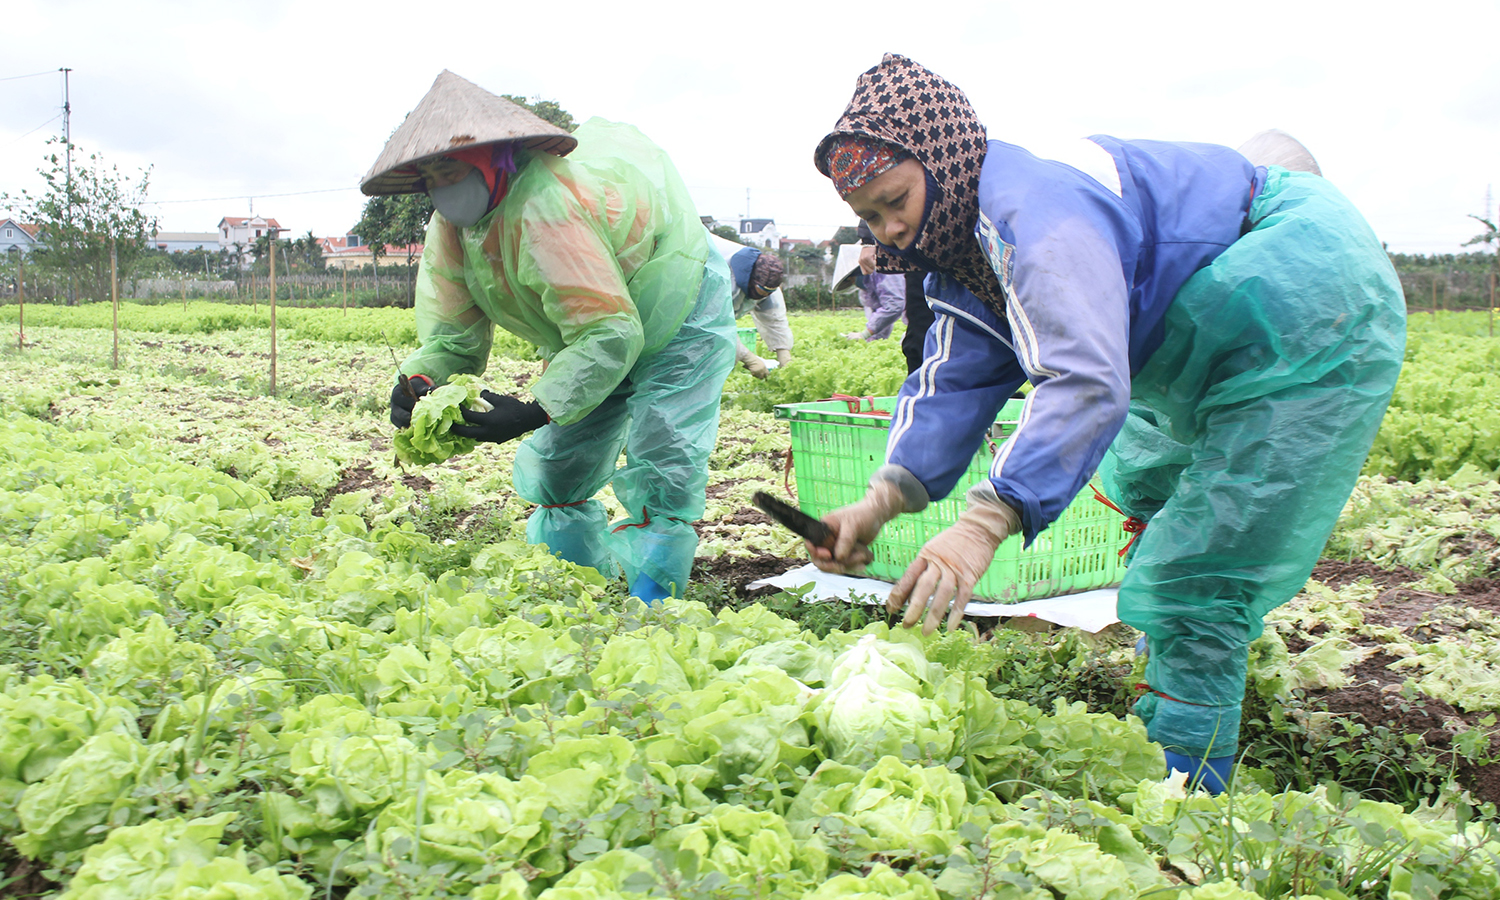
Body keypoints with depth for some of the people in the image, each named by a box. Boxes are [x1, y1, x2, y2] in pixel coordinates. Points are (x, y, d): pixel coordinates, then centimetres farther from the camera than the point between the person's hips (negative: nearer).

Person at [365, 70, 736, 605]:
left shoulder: (546, 209, -38)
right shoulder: (449, 228, -10)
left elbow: (611, 332, -41)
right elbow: (452, 333, -8)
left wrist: (534, 411, -47)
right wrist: (421, 379, -30)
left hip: (680, 320, -8)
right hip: (594, 336, 9)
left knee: (660, 478, -14)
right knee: (556, 472, 7)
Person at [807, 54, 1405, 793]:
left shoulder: (1033, 205, -29)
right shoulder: (970, 233, 4)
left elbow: (1085, 379, -41)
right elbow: (955, 378, -6)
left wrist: (985, 522, -50)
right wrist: (886, 495, -22)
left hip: (1317, 315, -11)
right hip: (1223, 346, 11)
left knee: (1191, 587, -13)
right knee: (1139, 480, 27)